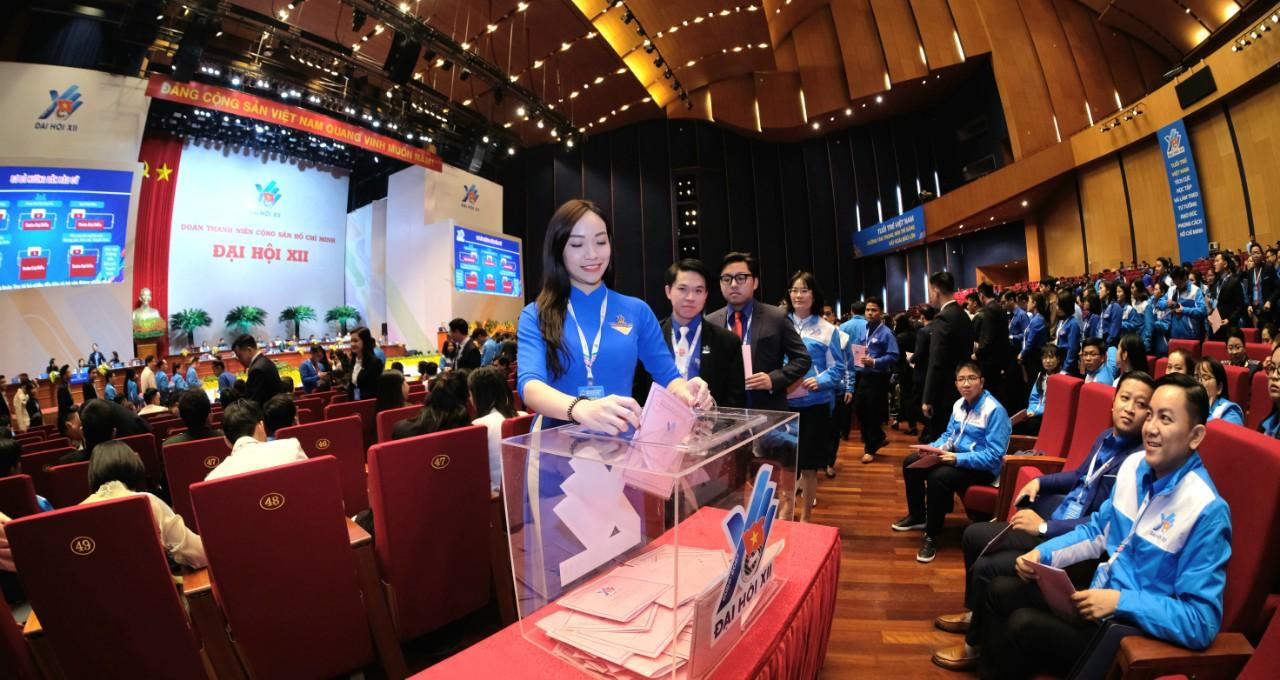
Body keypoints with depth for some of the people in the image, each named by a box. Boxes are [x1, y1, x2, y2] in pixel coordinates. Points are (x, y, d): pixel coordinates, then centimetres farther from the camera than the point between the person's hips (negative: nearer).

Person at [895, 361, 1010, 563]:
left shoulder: (995, 410, -21)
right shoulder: (959, 404, 2)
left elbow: (994, 456, -25)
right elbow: (948, 436, 13)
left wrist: (957, 459, -31)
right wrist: (932, 448, -6)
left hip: (982, 468, -8)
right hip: (957, 456, 8)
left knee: (938, 477, -33)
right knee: (911, 462, 0)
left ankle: (932, 536, -13)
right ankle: (917, 516, 19)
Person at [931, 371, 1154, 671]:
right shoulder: (1106, 437, 6)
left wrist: (1044, 527, -23)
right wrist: (1039, 481, 9)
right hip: (1053, 519, 10)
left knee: (987, 568, -19)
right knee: (973, 535, 13)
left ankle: (975, 647, 8)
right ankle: (973, 613, 33)